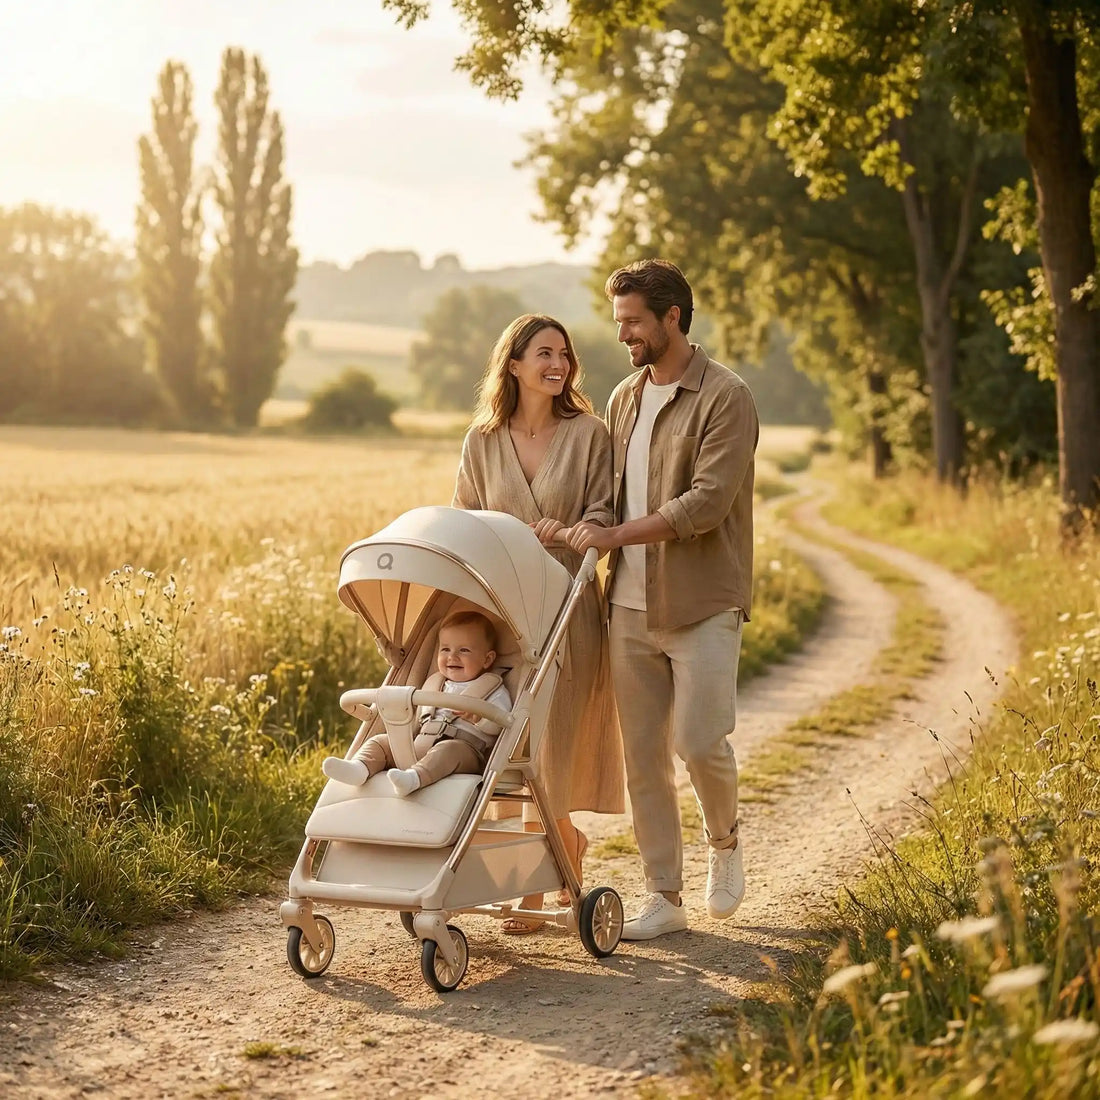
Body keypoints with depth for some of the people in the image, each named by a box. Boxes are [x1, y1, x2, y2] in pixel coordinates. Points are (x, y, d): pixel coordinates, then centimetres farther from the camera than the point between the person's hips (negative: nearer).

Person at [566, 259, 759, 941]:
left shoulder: (725, 397, -8)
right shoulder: (624, 399, 14)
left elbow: (708, 502, -18)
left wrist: (616, 535, -19)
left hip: (702, 602, -6)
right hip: (630, 605, 6)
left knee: (700, 742, -9)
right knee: (643, 755, 4)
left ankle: (725, 841, 23)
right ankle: (665, 898, 13)